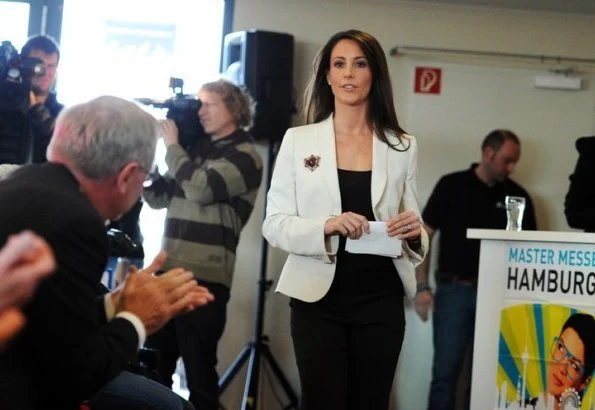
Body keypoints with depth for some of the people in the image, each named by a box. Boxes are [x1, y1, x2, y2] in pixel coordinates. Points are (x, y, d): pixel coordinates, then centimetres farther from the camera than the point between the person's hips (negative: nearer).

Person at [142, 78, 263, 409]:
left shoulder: (244, 155, -5)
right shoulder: (198, 148, 16)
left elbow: (201, 188, -20)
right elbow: (159, 197, 18)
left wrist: (172, 145, -8)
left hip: (205, 277, -7)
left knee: (199, 369, -1)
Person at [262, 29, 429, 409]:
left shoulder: (403, 147, 7)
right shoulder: (298, 140, 3)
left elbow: (414, 228, 13)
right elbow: (274, 224, -3)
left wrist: (415, 234, -11)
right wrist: (325, 226, -21)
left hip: (381, 299, 2)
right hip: (319, 297, -2)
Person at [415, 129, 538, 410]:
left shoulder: (518, 196, 7)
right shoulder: (451, 186, 0)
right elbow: (424, 237, 0)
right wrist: (422, 287, -7)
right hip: (454, 290, -2)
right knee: (445, 371, -2)